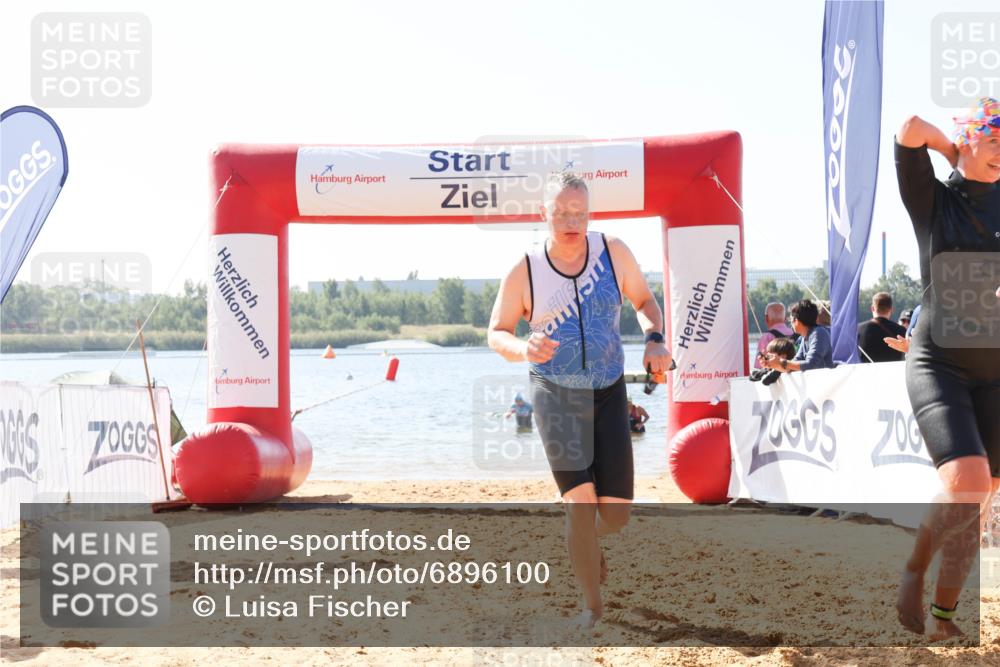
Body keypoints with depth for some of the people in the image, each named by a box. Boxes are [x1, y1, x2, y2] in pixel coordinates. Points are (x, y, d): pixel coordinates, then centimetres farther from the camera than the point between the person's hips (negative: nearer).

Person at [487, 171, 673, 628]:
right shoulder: (524, 272, -10)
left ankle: (589, 545, 39)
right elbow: (496, 333, 1)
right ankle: (592, 603, 4)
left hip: (609, 394, 2)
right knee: (580, 501, -16)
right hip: (556, 396, -2)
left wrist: (654, 340, -11)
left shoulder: (613, 252, -6)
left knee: (616, 513, 0)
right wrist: (524, 348, -22)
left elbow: (644, 302, 10)